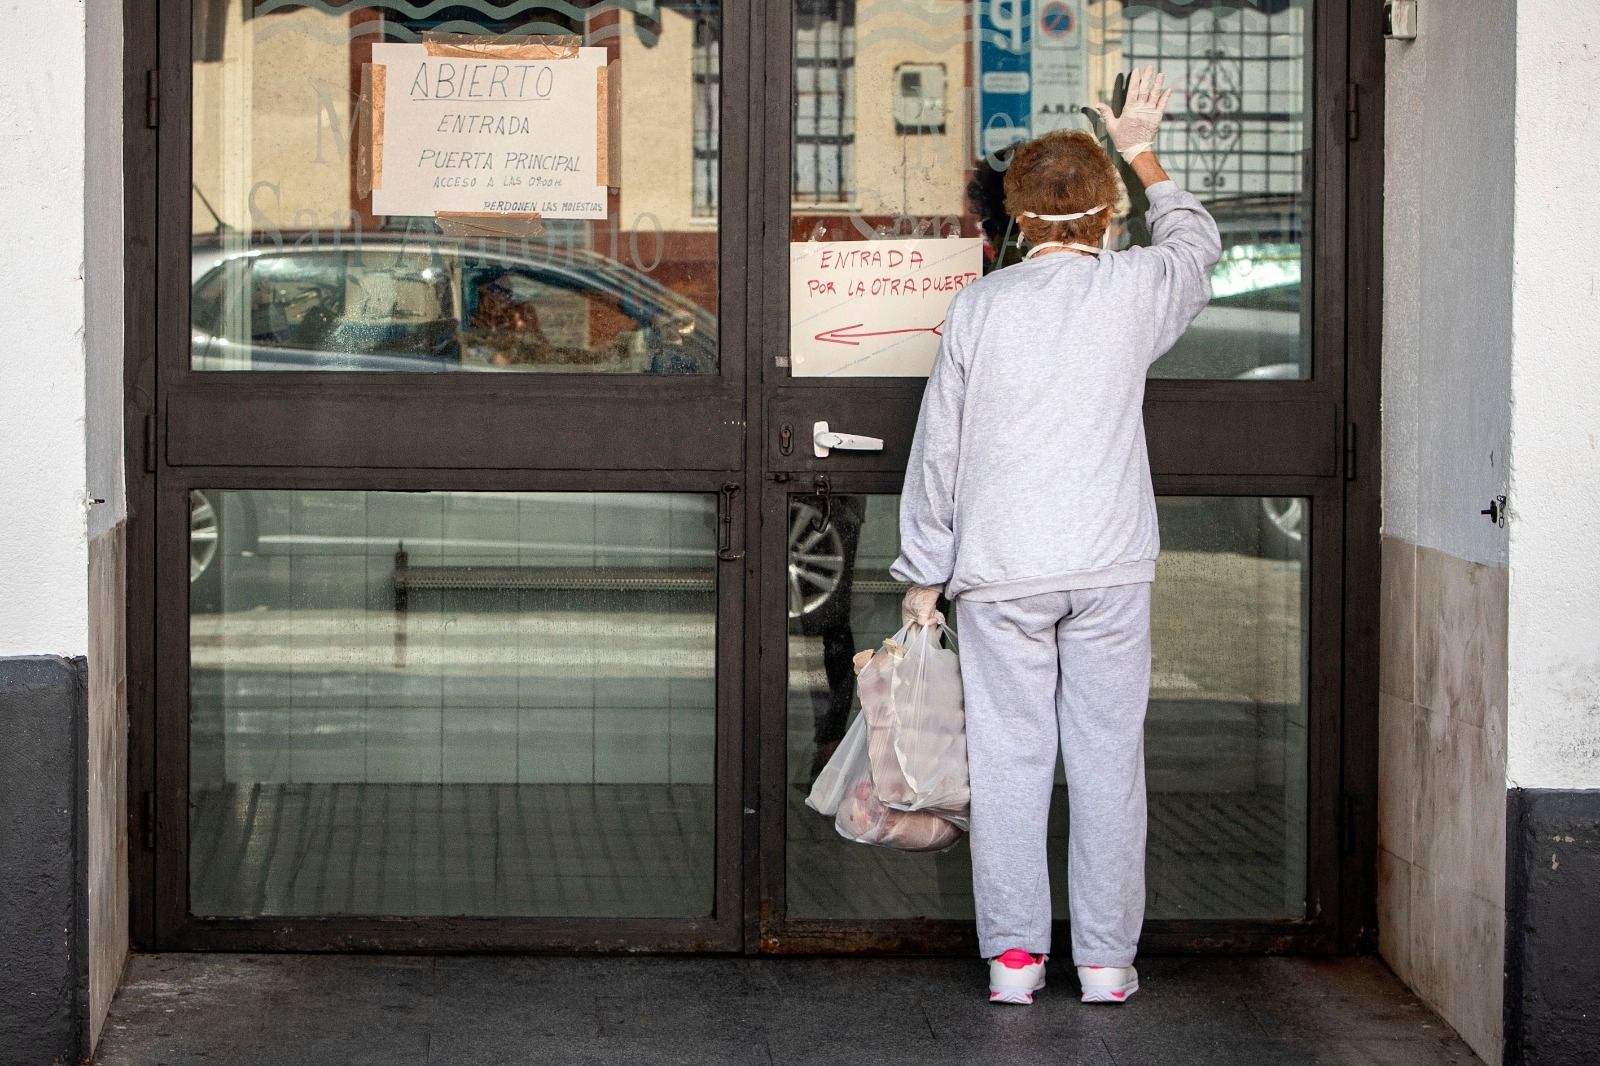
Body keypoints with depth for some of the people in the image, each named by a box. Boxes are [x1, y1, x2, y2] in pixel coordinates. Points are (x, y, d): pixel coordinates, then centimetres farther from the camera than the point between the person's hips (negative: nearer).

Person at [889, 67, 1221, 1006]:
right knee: (1108, 757, 5)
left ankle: (1013, 954, 8)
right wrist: (1142, 154, 38)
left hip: (999, 568, 0)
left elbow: (939, 446, 2)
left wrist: (925, 570, 10)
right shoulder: (1136, 288, 0)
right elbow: (1197, 242, 24)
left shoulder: (980, 305, -1)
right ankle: (1106, 959, 8)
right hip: (1110, 564, 0)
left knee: (1009, 759, 5)